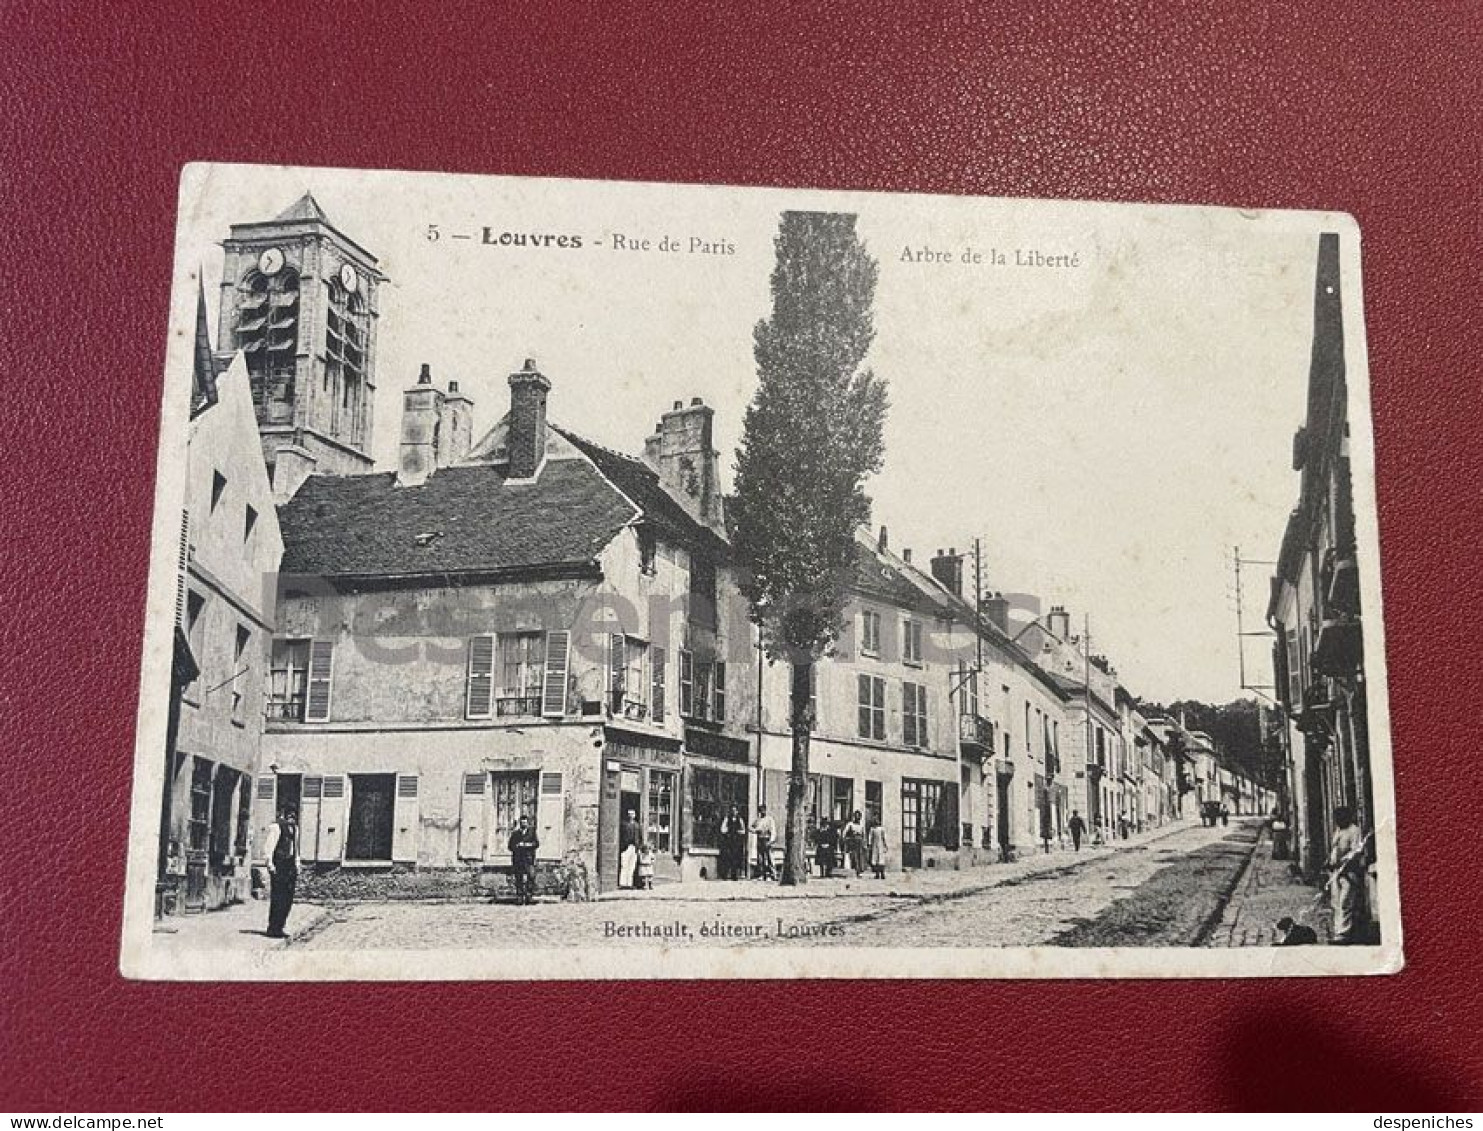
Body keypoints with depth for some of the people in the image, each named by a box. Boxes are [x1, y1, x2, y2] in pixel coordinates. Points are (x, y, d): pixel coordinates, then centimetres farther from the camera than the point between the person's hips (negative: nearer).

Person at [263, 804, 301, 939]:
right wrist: (270, 863, -21)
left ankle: (279, 928, 17)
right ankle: (272, 929, -1)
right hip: (278, 866, -8)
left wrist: (296, 865, 21)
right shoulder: (276, 826, -7)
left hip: (290, 867, 8)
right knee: (277, 899, -7)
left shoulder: (294, 827, 18)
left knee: (288, 899, 8)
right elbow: (269, 846, -13)